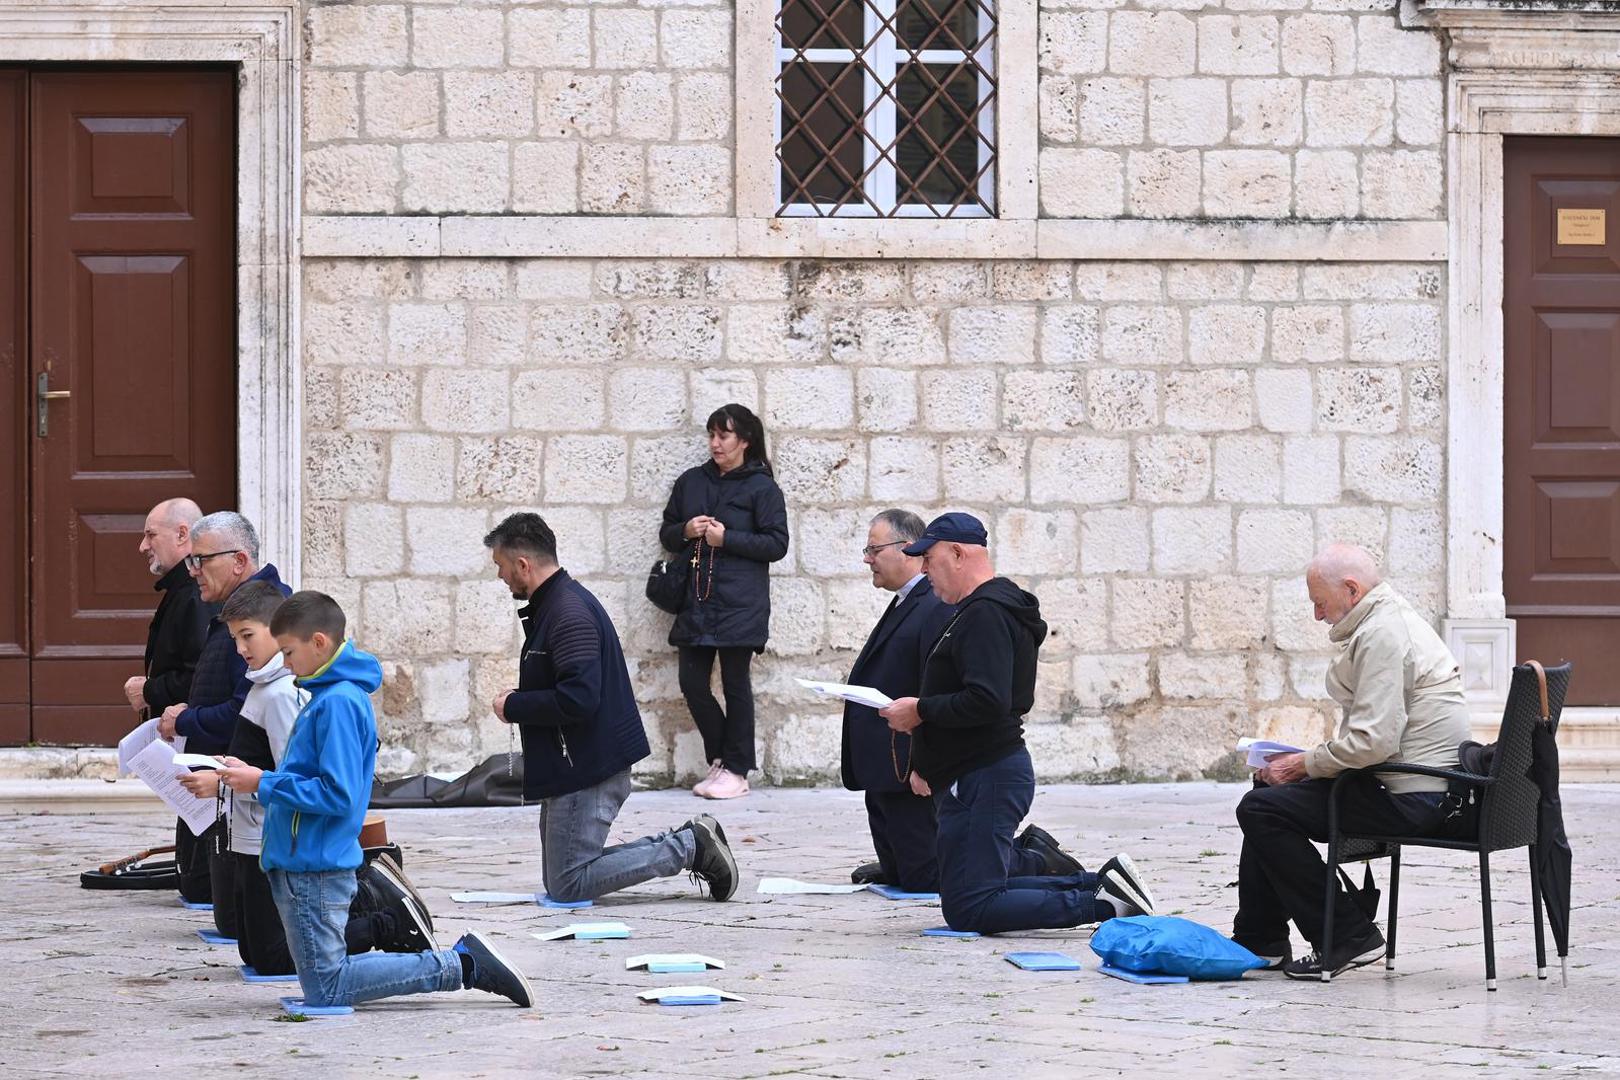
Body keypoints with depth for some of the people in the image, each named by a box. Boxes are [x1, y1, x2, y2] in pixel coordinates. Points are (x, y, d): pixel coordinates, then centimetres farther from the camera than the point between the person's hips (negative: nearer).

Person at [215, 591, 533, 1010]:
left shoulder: (338, 702, -17)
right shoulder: (327, 695, 14)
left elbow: (336, 795, -23)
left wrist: (264, 783, -18)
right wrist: (256, 776, 9)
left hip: (316, 868, -10)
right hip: (302, 863, 10)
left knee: (327, 991, -6)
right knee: (325, 985, 14)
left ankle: (461, 964, -6)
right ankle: (463, 961, 12)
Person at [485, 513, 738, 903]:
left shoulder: (568, 614, -20)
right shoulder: (557, 602, 14)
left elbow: (577, 699, -29)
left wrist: (513, 707, -15)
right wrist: (520, 702, 8)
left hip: (586, 768, -11)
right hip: (574, 767, 11)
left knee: (568, 887, -7)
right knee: (560, 881, 12)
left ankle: (689, 847, -3)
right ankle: (685, 845, 11)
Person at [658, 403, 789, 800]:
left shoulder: (762, 488, -2)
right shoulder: (691, 482, 13)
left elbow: (777, 544, -5)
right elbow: (667, 533, 19)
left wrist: (726, 538, -13)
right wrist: (685, 531, -3)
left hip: (740, 604, -5)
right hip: (696, 600, 5)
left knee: (735, 684, 0)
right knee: (692, 683, 2)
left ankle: (736, 770, 8)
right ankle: (721, 759, 19)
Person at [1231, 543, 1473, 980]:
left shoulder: (1382, 633, -18)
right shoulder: (1389, 621, 17)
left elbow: (1372, 741, -25)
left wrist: (1305, 765, -12)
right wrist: (1305, 760, 13)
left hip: (1411, 797, -11)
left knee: (1262, 809, -13)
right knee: (1269, 787, 22)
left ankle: (1348, 937, -9)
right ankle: (1260, 941, 25)